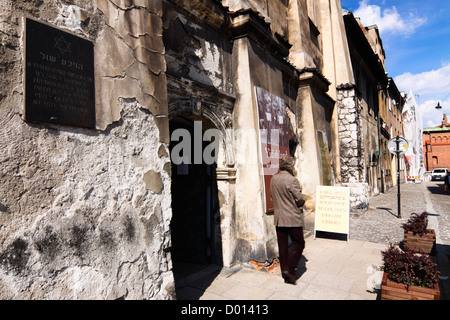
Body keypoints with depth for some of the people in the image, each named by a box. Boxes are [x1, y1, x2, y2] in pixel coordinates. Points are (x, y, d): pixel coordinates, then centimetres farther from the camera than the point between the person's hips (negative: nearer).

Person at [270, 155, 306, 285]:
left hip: (278, 218, 6)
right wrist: (299, 205, 5)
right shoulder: (292, 180, -18)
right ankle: (289, 270, 1)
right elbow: (300, 199, -16)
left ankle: (284, 270, 21)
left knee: (282, 245, 13)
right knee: (299, 243, 8)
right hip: (292, 218, -6)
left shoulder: (273, 179, 4)